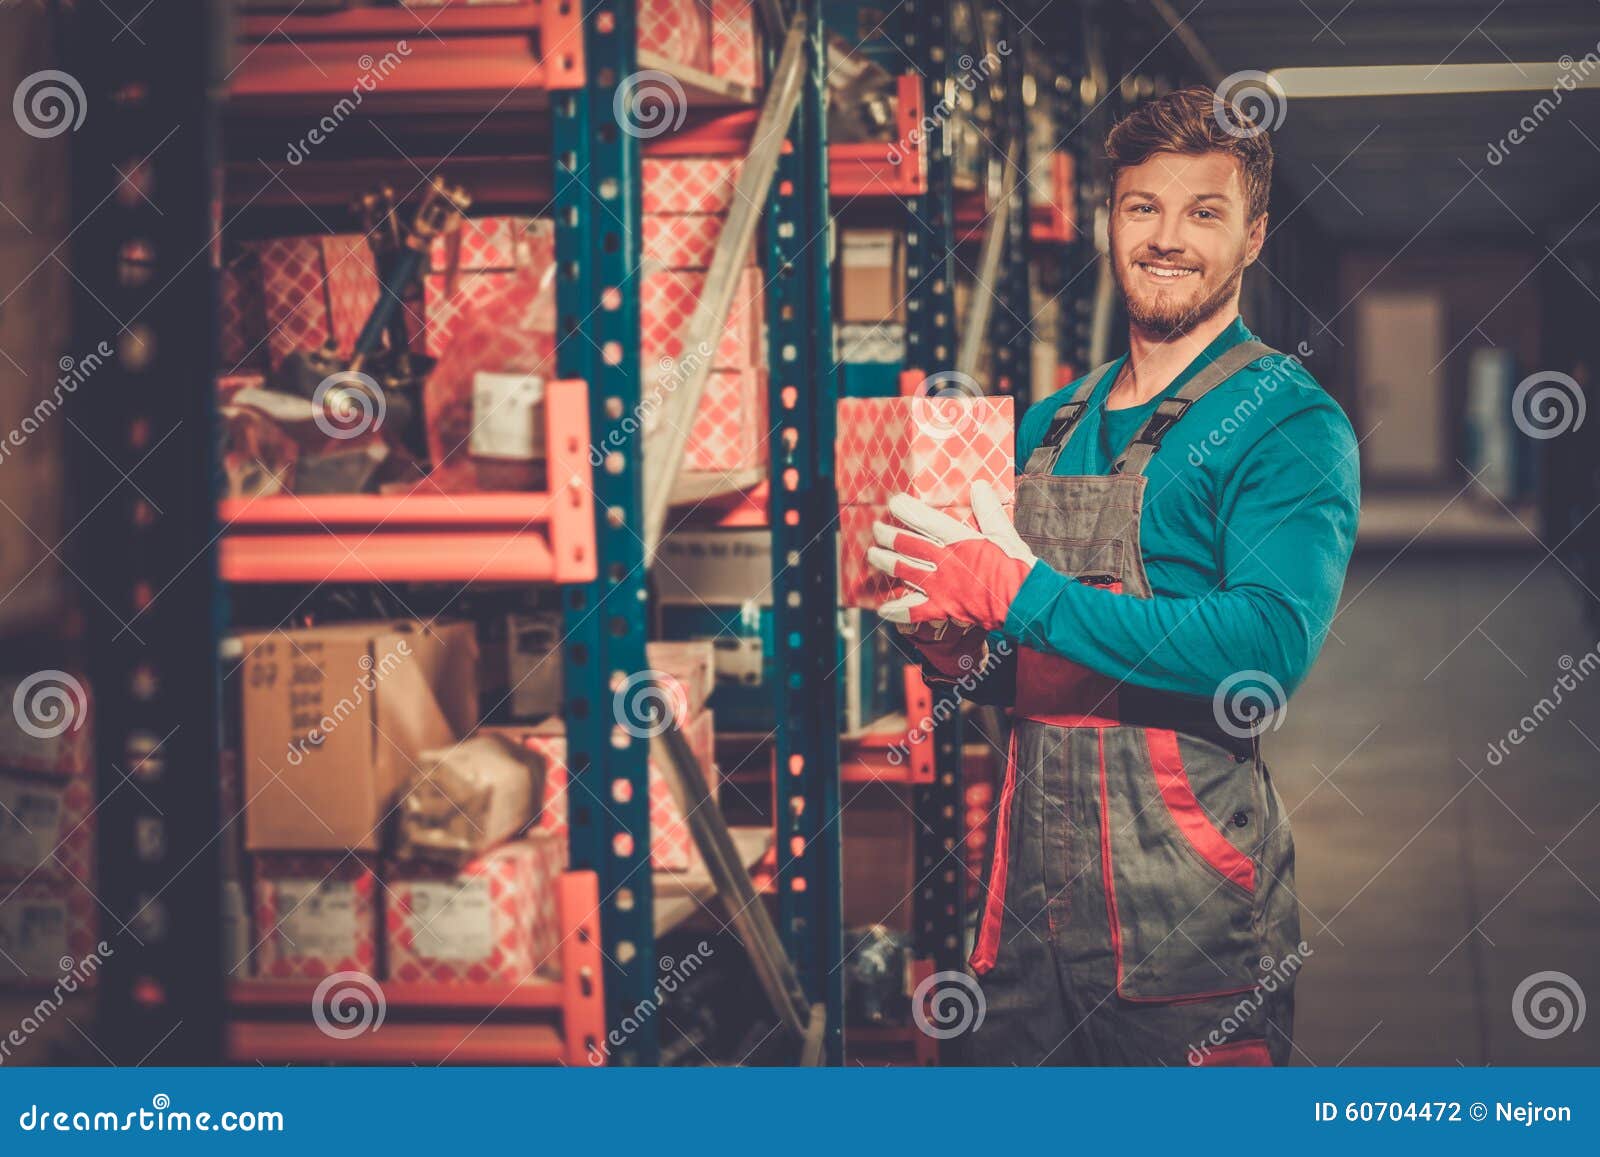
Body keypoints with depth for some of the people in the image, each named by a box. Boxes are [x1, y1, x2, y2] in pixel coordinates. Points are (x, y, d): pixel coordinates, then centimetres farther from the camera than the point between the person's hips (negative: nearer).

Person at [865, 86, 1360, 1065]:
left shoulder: (1287, 421, -7)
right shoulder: (1054, 425, 15)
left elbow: (1271, 647, -21)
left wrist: (1021, 593, -19)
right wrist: (962, 651, -1)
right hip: (1035, 901, 6)